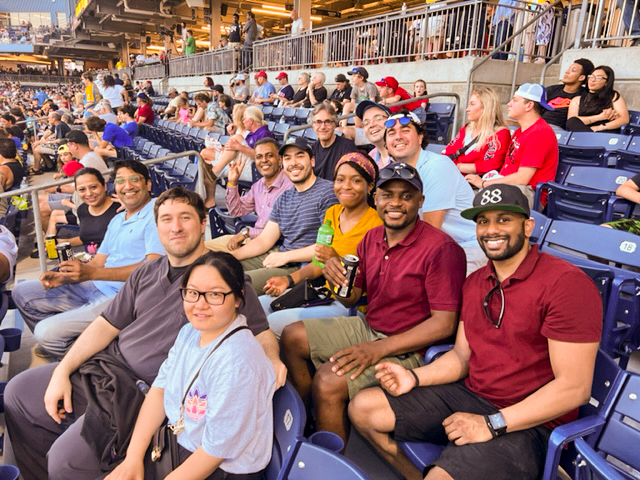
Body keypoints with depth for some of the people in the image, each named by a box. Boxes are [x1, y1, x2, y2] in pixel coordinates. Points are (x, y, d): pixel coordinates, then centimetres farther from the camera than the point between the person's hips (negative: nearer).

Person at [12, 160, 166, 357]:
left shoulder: (157, 214, -12)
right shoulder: (117, 220, 19)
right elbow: (99, 262, 16)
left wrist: (92, 273, -26)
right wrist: (62, 277, -4)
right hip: (97, 288, 10)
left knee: (47, 332, -20)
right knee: (22, 293, 14)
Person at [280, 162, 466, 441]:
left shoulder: (440, 248, -19)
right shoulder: (372, 238, 3)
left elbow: (445, 323, -21)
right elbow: (351, 299, 10)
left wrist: (378, 349, -25)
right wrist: (338, 279, -15)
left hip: (406, 348, -8)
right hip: (366, 328, 8)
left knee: (328, 381, -25)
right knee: (292, 337, 4)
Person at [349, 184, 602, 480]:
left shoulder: (566, 283, -17)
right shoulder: (474, 282, 9)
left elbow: (574, 387, -19)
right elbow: (462, 355, 11)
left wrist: (491, 424, -19)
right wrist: (414, 377, -7)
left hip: (525, 422, -7)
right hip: (468, 394, 7)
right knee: (363, 408, 1)